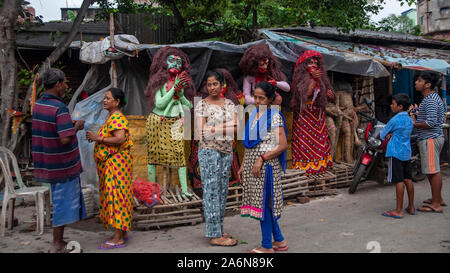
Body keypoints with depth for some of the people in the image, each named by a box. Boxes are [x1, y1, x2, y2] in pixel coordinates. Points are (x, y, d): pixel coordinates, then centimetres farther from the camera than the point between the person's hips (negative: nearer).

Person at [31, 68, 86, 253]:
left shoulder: (38, 105, 6)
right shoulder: (59, 108, -21)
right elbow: (65, 140, -27)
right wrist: (76, 127, -10)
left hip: (47, 164, 9)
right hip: (63, 165, -8)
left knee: (60, 201, 19)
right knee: (63, 201, 3)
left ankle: (58, 242, 28)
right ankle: (56, 246, 13)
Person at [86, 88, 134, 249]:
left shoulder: (117, 118, -15)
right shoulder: (111, 117, 18)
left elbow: (120, 139, -27)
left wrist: (98, 138, -20)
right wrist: (97, 138, 11)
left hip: (116, 163, -11)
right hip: (111, 163, 11)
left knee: (115, 196, -7)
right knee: (114, 196, 13)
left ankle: (118, 239, -2)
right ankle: (122, 233, 22)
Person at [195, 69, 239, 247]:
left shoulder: (229, 104, 11)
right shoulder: (202, 105, -3)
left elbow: (236, 127, -1)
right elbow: (201, 132, -12)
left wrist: (213, 128, -14)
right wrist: (226, 127, -11)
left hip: (226, 152, 6)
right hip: (209, 152, -6)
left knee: (222, 192, 10)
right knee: (212, 192, -4)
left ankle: (218, 230, 21)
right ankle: (214, 235, 1)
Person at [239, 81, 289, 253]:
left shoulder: (274, 116, -9)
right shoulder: (254, 114, 13)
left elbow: (282, 145, -15)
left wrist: (261, 159, -19)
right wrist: (243, 165, 15)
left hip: (266, 164, -8)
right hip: (252, 164, 8)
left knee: (263, 203, -1)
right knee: (265, 204, 13)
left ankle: (266, 246, 12)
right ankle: (279, 241, 26)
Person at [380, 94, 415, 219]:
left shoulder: (395, 120, -14)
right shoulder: (409, 120, 11)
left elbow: (382, 134, -4)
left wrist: (387, 135, 16)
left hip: (396, 153, -8)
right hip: (407, 153, 8)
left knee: (399, 181, -5)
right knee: (408, 179, 12)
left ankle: (399, 210, -1)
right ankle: (411, 207, 20)